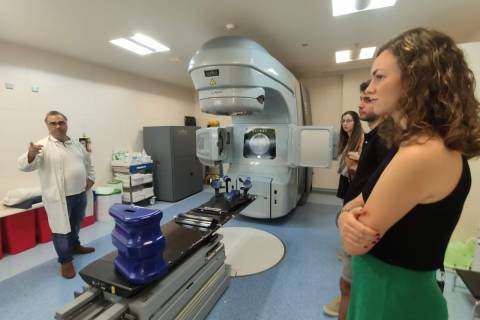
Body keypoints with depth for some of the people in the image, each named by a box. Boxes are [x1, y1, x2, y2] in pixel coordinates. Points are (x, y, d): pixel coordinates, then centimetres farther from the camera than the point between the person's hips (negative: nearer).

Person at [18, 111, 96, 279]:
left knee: (75, 225, 23)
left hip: (79, 194, 6)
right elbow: (24, 165, -20)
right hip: (59, 197, -6)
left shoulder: (77, 144, 7)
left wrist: (90, 178, 9)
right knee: (61, 230, 6)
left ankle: (75, 246, 45)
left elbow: (88, 163, 19)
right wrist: (31, 154, -40)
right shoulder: (42, 146, -11)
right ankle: (66, 261, 21)